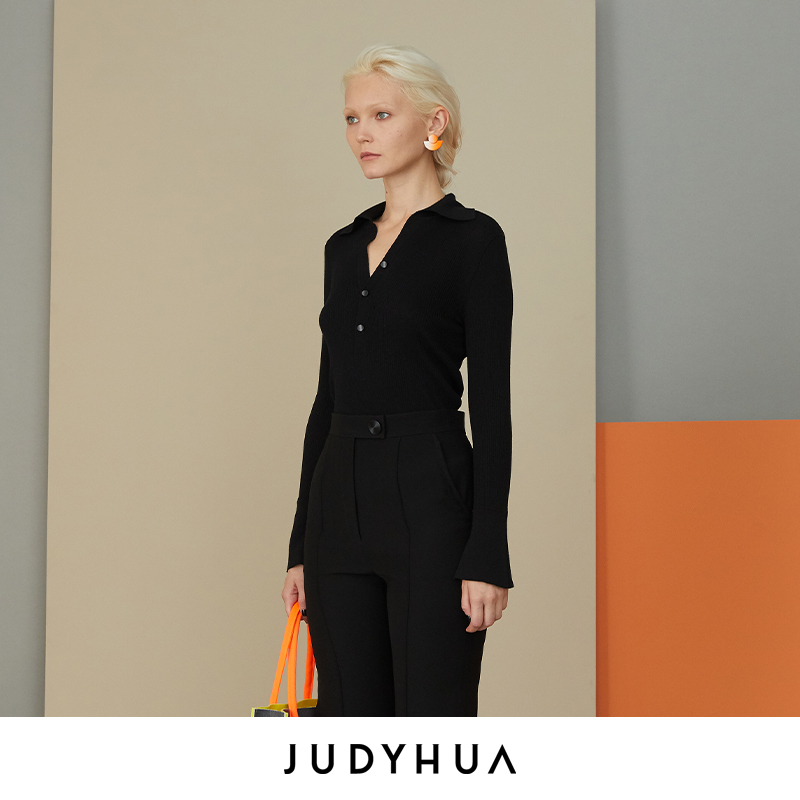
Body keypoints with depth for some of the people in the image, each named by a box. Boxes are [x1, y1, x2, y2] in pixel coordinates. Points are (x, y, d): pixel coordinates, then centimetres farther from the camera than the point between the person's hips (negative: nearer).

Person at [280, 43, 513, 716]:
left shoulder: (471, 238, -6)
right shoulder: (344, 247, 14)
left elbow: (491, 403, -10)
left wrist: (488, 557, -15)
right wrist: (301, 544, 14)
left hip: (430, 499, -7)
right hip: (341, 503, 7)